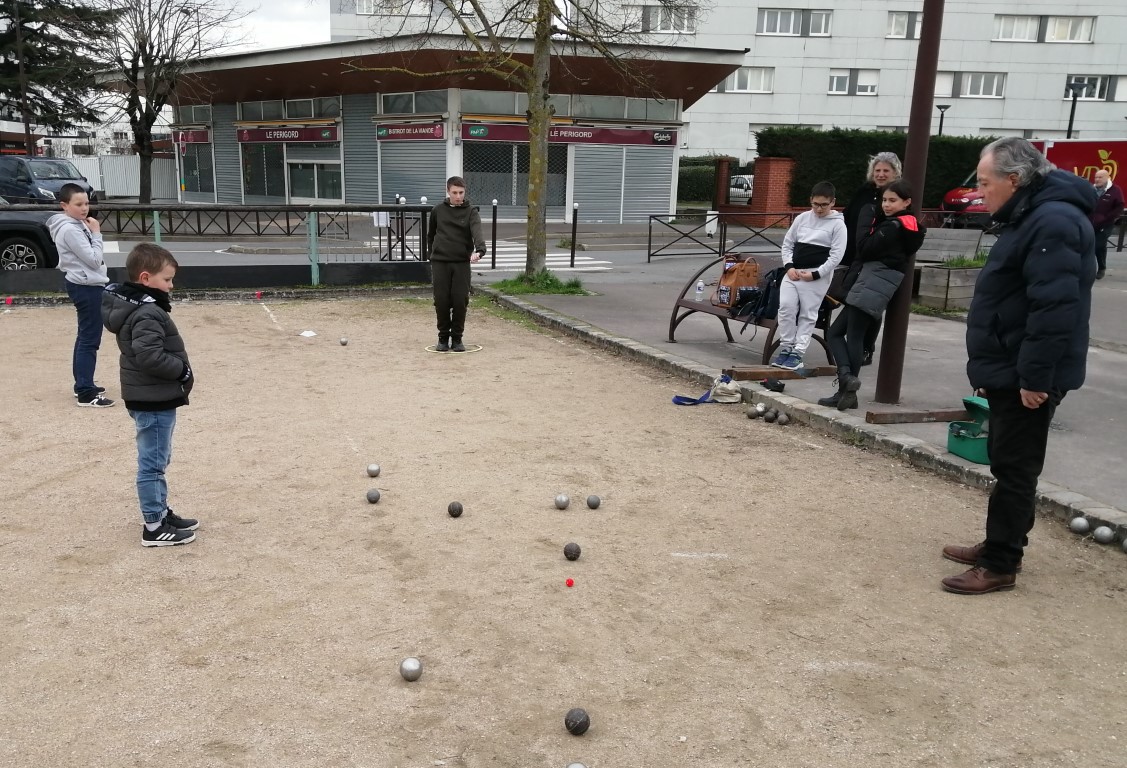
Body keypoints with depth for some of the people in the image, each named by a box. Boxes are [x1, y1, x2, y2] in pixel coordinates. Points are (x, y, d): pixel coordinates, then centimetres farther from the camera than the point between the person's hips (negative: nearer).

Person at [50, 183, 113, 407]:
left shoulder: (77, 225, 11)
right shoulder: (70, 230, -19)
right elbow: (94, 260, -20)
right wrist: (97, 234, -14)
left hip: (86, 285, 11)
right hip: (86, 287, -11)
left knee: (85, 337, 17)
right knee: (90, 339, -9)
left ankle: (82, 384, 28)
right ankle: (86, 393, -8)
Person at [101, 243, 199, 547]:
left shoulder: (131, 306, 11)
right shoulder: (147, 314, -21)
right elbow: (150, 356, -29)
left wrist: (180, 371, 9)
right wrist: (183, 370, -16)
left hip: (150, 398, 10)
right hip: (154, 400, -10)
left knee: (158, 461, 20)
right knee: (152, 464, -1)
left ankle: (161, 513, 33)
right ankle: (154, 528, 8)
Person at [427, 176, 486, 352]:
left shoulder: (471, 212, -1)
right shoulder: (438, 210, 7)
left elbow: (477, 232, -19)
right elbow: (431, 234, 20)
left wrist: (479, 250, -37)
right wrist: (433, 252, 15)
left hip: (462, 263, -1)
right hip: (440, 262, 1)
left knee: (460, 301, -3)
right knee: (441, 301, -1)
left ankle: (457, 338, 11)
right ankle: (443, 337, 14)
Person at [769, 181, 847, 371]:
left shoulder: (838, 224, -3)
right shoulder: (802, 218, 10)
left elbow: (836, 256, -7)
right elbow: (787, 244, 14)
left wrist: (815, 274, -14)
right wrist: (789, 266, -1)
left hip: (818, 276, -4)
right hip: (793, 273, 4)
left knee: (808, 314, -1)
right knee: (786, 308, -7)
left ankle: (797, 353, 2)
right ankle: (785, 348, 4)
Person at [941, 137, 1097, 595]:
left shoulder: (1053, 221, -20)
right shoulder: (1030, 216, 15)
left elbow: (1055, 308, -27)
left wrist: (1035, 376, -26)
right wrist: (991, 367, 21)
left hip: (1027, 377, -10)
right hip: (1010, 371, 10)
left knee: (1015, 469, -2)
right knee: (1005, 464, 17)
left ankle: (1000, 565, 7)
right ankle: (999, 545, 29)